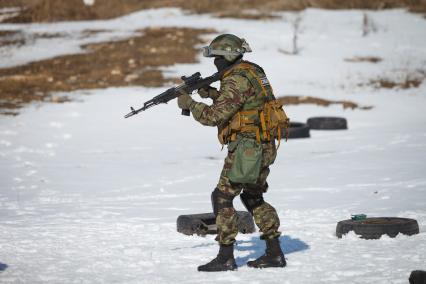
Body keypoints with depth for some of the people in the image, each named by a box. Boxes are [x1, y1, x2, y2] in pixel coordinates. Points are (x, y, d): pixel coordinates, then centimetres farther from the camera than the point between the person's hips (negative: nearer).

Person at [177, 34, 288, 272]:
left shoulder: (237, 79, -16)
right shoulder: (252, 71, 14)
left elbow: (216, 115, -18)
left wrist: (190, 105, -4)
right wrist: (211, 93, 14)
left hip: (246, 148, -10)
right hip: (264, 147, 10)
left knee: (223, 197, -5)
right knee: (254, 198, 19)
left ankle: (225, 258, -5)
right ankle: (275, 253, 19)